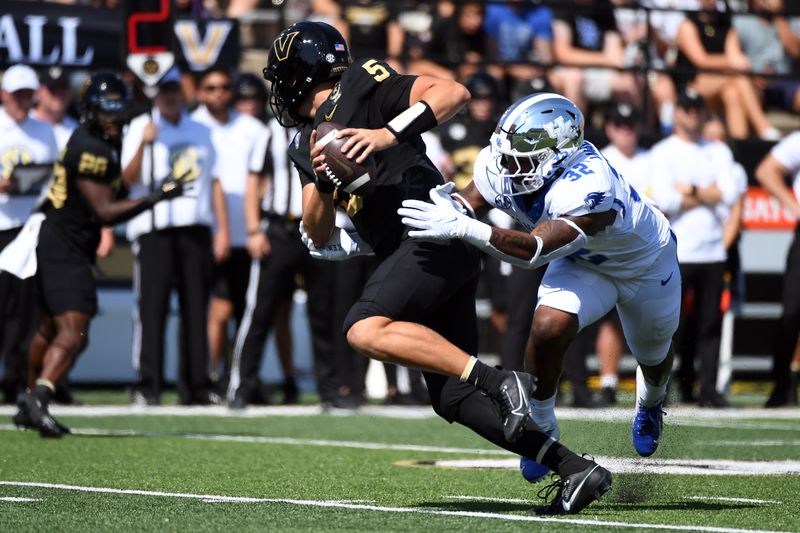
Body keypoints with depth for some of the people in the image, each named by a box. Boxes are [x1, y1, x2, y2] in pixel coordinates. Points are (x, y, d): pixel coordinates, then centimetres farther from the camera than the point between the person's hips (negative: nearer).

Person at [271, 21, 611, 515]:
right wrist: (321, 180, 0)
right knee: (453, 399, 1)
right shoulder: (306, 144, 23)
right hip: (412, 252, 9)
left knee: (366, 330, -29)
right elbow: (319, 237, 18)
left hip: (436, 236, -9)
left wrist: (391, 133, -22)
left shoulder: (361, 83, 1)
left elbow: (454, 92, -11)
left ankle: (503, 381, -33)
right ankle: (576, 469, 2)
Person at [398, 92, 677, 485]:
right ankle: (541, 429, -2)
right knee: (548, 329, -26)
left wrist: (461, 227, -62)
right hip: (583, 263, 3)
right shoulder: (502, 168, -29)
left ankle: (650, 402, 61)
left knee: (653, 356, 23)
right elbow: (463, 209, -18)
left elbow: (535, 249, -54)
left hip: (646, 264, -3)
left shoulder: (587, 190, -49)